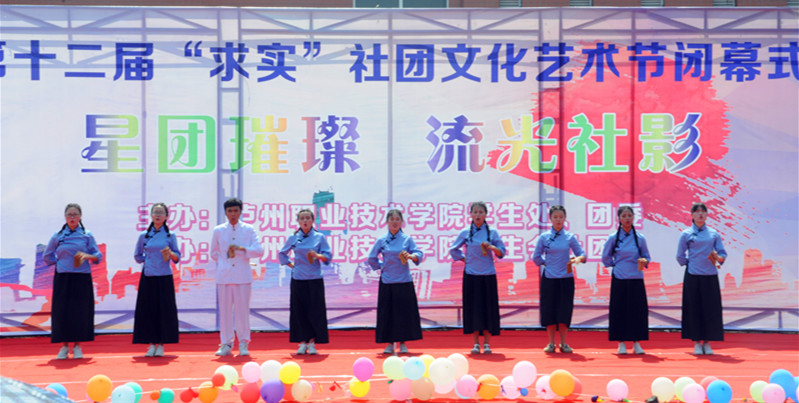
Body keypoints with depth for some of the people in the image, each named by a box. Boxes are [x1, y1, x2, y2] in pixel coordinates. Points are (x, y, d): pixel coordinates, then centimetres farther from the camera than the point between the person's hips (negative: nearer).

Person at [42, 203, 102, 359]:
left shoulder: (87, 236, 3)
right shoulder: (57, 236, 6)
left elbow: (98, 256, 1)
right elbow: (47, 256, 14)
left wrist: (87, 256, -16)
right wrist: (60, 263, 4)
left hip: (82, 278, -1)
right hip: (63, 279, 1)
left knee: (80, 310, -1)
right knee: (62, 310, -1)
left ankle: (77, 346, 9)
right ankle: (64, 346, 9)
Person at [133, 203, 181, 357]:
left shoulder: (170, 236, 4)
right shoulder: (144, 236, 8)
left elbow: (177, 258, 2)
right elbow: (137, 256, 16)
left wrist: (170, 253, -17)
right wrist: (149, 259, 1)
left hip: (164, 278, -1)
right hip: (148, 277, 1)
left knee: (164, 309, -2)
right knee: (147, 309, 0)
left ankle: (160, 345, 7)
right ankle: (152, 344, 9)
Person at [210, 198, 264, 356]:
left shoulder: (249, 229, 4)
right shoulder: (218, 230, 8)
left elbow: (259, 250, -5)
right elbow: (214, 253, 18)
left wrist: (242, 249, -16)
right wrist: (224, 261, 7)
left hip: (243, 276, -1)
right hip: (224, 276, 1)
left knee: (243, 309, -1)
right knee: (225, 310, 2)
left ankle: (243, 344, 10)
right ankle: (226, 344, 11)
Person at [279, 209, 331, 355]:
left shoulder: (319, 237, 2)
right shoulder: (293, 238, 5)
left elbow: (328, 256, -2)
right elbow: (282, 254, 18)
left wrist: (318, 256, -20)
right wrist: (291, 265, 7)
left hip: (315, 279, -1)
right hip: (298, 279, 1)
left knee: (315, 310, -2)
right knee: (299, 310, 2)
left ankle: (312, 342, 9)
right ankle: (302, 342, 12)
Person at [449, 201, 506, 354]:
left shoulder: (492, 233, 4)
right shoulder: (465, 233, 5)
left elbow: (502, 253, 3)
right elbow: (453, 250, 15)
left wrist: (492, 247, -15)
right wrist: (464, 259, 5)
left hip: (488, 275, 0)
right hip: (471, 275, 0)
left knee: (488, 307, 0)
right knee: (473, 307, 0)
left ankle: (487, 343, 9)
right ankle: (476, 343, 9)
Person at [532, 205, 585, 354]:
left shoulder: (570, 237, 3)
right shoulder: (544, 237, 2)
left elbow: (582, 253, 2)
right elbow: (536, 257, 7)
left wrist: (579, 258, -19)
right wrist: (548, 263, 0)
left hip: (566, 278, 0)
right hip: (549, 278, 0)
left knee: (564, 310, 1)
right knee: (549, 310, 2)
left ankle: (563, 343, 12)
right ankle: (551, 343, 12)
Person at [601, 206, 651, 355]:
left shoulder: (640, 238, 4)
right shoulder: (613, 238, 1)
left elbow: (646, 257, 10)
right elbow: (606, 258, 10)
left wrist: (644, 262, -9)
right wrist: (616, 265, 4)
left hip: (636, 279, 1)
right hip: (619, 279, -1)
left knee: (638, 309, 1)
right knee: (619, 310, 0)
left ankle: (636, 343, 12)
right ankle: (621, 343, 11)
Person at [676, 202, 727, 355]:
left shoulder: (714, 234, 9)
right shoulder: (686, 234, 3)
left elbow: (723, 254, 6)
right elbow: (680, 257, 6)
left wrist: (718, 258, -13)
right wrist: (691, 263, 2)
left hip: (710, 276, 2)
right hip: (693, 276, -2)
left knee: (711, 309, 2)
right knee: (694, 309, 0)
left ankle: (707, 343, 12)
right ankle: (696, 342, 9)